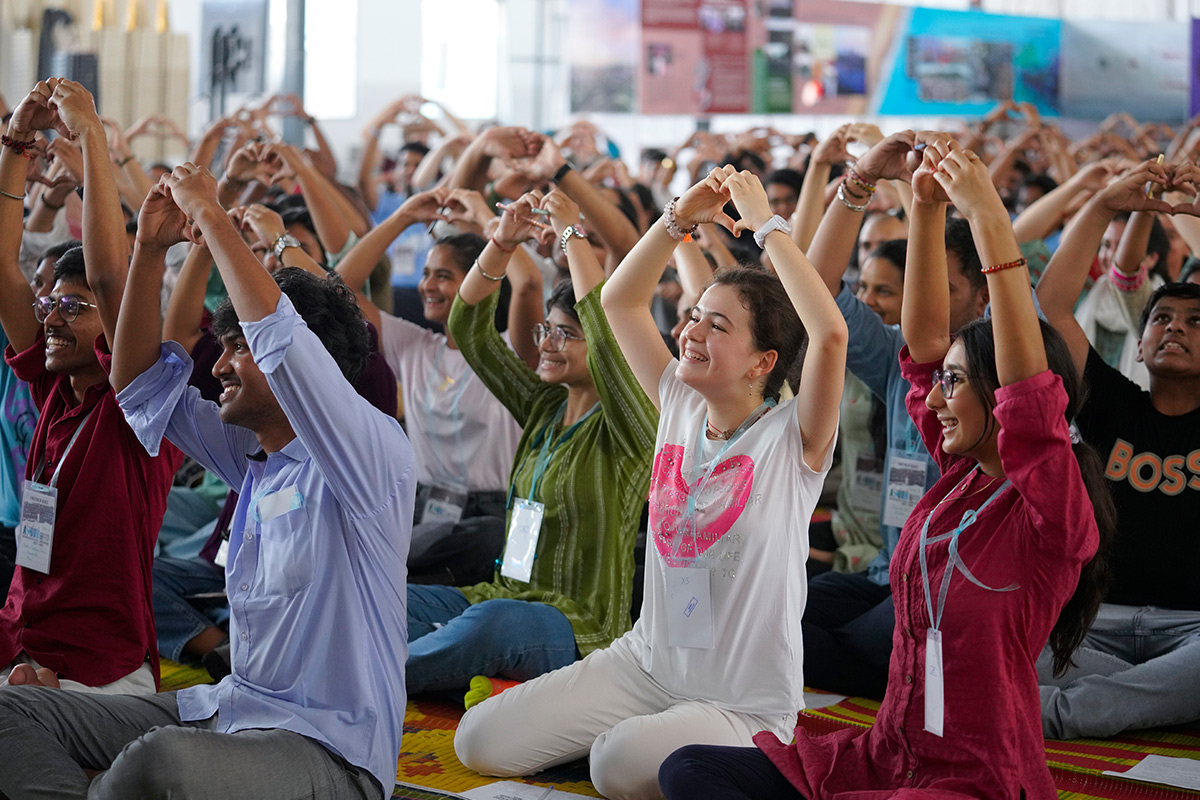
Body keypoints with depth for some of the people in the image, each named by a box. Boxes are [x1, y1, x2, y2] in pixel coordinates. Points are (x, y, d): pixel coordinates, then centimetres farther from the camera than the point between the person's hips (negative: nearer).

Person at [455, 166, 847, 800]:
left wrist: (766, 223, -26)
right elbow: (619, 300, 10)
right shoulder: (682, 409, 4)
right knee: (481, 740, -5)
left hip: (743, 703, -6)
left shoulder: (791, 438, -14)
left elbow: (829, 332, -32)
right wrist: (680, 218, -2)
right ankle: (630, 735, 14)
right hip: (646, 662, 6)